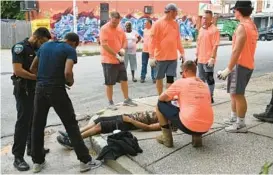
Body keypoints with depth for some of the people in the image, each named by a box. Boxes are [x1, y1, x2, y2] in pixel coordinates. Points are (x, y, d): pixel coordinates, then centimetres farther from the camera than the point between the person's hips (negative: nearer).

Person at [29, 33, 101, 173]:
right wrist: (70, 82, 0)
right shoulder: (70, 50, -4)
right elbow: (67, 73, -20)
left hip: (40, 88, 6)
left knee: (37, 125, 14)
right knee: (71, 124, 2)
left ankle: (37, 161, 25)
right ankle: (85, 160, 8)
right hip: (56, 90, -5)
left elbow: (32, 68, 18)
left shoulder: (44, 46, 15)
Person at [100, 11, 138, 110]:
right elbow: (104, 45, -21)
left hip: (120, 60, 7)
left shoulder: (120, 29, 8)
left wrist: (122, 49, -6)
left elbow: (124, 41, 16)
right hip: (108, 60, -7)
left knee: (124, 80, 12)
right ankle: (110, 103, 14)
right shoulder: (104, 29, -13)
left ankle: (126, 100, 25)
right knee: (109, 83, 2)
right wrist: (116, 55, -23)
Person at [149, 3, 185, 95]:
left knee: (170, 78, 2)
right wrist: (151, 56, -16)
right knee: (159, 78, 8)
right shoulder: (158, 23, -8)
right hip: (161, 57, -4)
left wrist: (182, 52, 14)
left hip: (173, 57, 4)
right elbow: (153, 40, -11)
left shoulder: (175, 24, 9)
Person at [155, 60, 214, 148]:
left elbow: (161, 98, 5)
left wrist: (170, 98, 27)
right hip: (206, 128, 6)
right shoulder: (205, 85, 15)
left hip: (188, 126, -6)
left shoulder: (181, 82, -1)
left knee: (160, 105, 11)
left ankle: (167, 138, 15)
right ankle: (197, 136, 14)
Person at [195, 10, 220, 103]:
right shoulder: (201, 29, 12)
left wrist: (212, 58, -22)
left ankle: (210, 97, 12)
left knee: (209, 78, 1)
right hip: (200, 59, 8)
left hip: (208, 60, -8)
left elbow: (215, 46, -16)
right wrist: (197, 55, 16)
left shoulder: (214, 30, -12)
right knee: (201, 78, 16)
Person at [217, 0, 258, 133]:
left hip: (240, 65, -10)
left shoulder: (242, 27, -17)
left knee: (238, 94, -3)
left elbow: (236, 50, -22)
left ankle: (241, 124, 4)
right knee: (234, 93, 18)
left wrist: (228, 68, -19)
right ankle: (234, 118, 28)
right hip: (247, 64, 10)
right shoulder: (252, 26, 14)